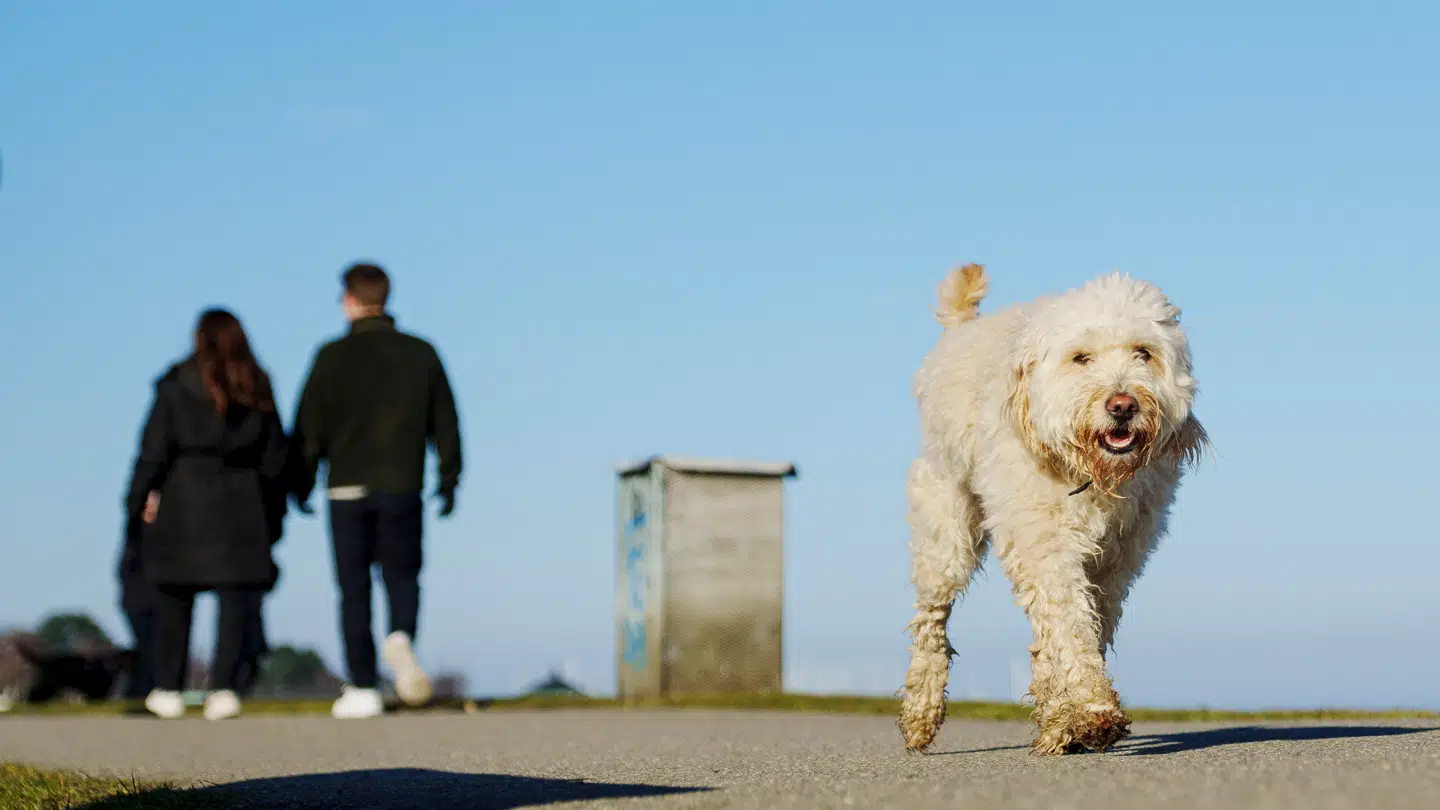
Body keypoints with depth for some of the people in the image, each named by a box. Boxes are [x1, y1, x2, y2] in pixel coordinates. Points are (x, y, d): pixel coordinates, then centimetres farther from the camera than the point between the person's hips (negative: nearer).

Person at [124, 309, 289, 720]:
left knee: (173, 600, 9)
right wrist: (273, 516, 15)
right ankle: (223, 688, -9)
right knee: (234, 602, 2)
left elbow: (154, 451, -4)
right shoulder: (257, 392, 9)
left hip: (184, 500, -2)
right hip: (242, 505, 2)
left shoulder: (176, 387, 0)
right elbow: (274, 458, 10)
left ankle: (167, 690, 10)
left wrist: (137, 502, 2)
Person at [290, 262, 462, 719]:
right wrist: (449, 479, 16)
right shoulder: (421, 354, 5)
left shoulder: (333, 356, -3)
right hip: (403, 487, 2)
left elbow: (309, 427, -2)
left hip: (348, 488, -2)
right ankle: (401, 637, -20)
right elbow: (445, 424, 8)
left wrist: (302, 484, 8)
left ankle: (363, 689, 1)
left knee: (354, 588, 4)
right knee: (402, 575, 12)